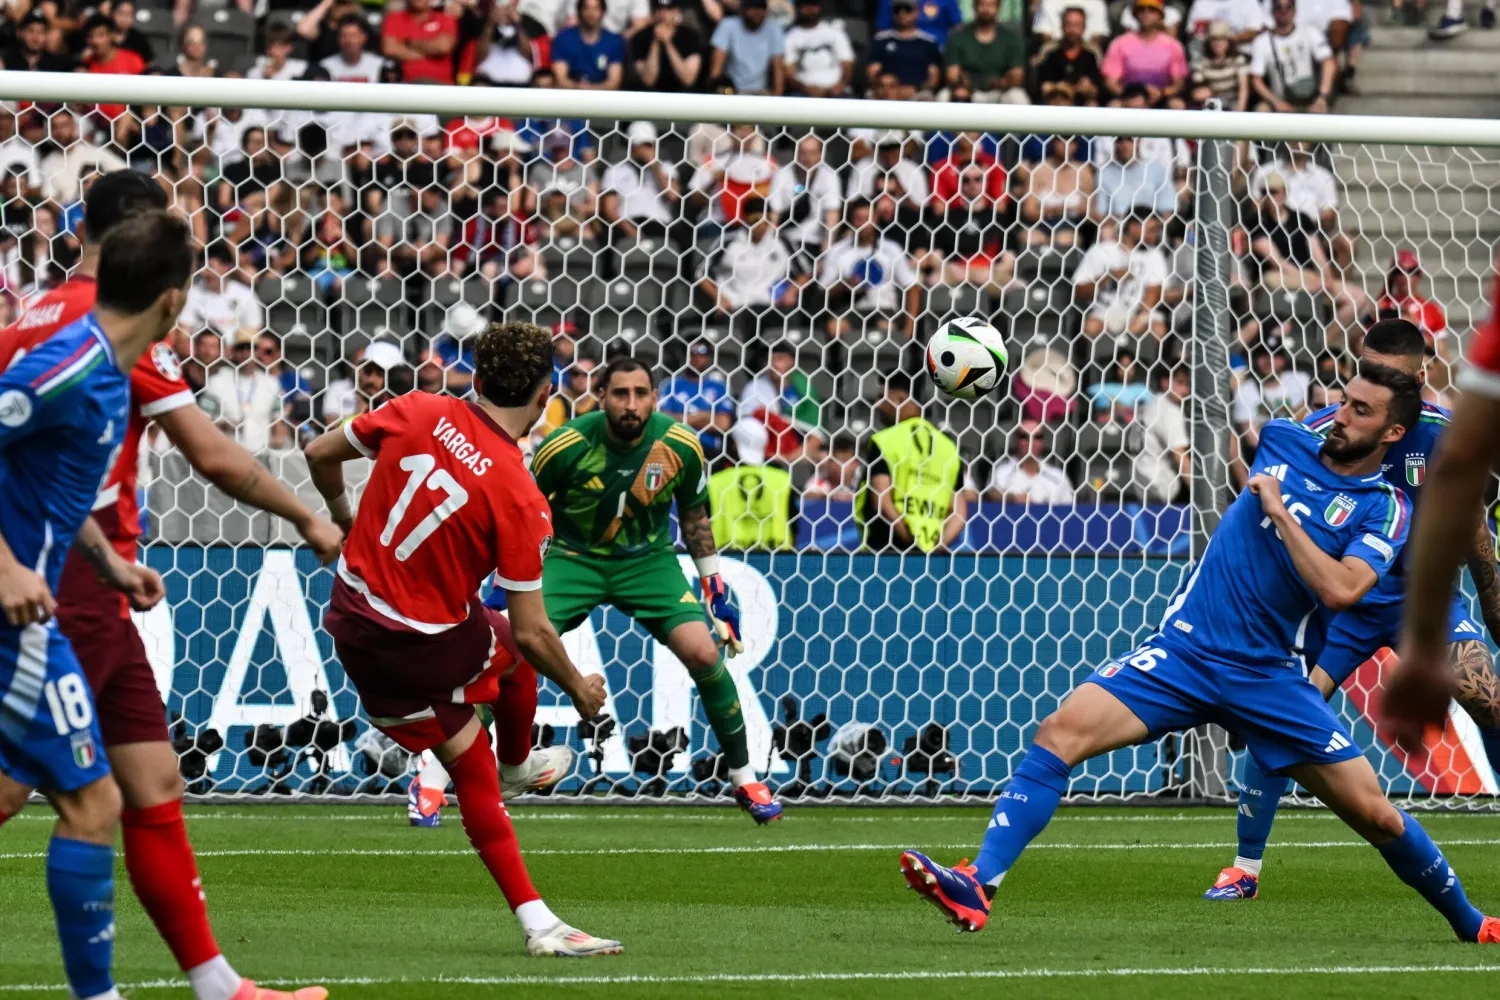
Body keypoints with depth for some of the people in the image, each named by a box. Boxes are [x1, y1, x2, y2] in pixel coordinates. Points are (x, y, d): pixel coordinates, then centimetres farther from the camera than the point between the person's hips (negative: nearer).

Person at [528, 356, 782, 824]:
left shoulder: (681, 447, -12)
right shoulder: (565, 447, -19)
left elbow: (695, 519, 6)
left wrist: (717, 590, 7)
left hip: (648, 558, 2)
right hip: (574, 557, -2)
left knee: (704, 652, -17)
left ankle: (744, 778, 2)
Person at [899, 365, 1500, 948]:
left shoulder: (1386, 509, -3)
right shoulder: (1284, 440, 9)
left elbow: (1341, 590, -21)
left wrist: (1280, 512, -16)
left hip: (1269, 677, -2)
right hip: (1183, 652, 2)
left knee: (1373, 813, -3)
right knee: (1060, 733, -19)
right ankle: (977, 889, -27)